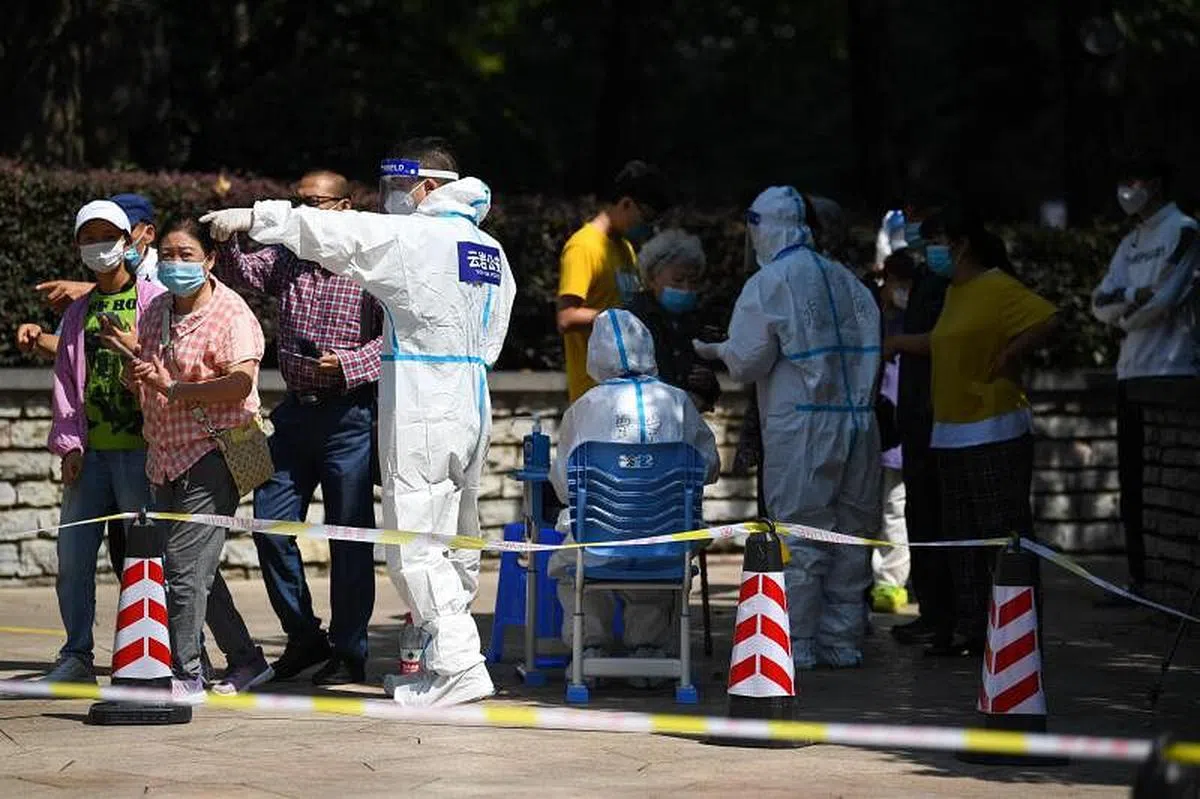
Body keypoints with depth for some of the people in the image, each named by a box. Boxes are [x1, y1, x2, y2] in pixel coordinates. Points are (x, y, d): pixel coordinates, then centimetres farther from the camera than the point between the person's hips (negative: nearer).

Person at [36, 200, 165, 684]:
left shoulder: (154, 301, 2)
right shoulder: (78, 313, 17)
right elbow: (66, 381, 15)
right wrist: (69, 445, 4)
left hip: (140, 448, -5)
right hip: (90, 452, 5)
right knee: (73, 553, 1)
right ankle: (77, 658, 9)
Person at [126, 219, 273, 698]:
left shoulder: (230, 313, -10)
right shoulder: (156, 311, 14)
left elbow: (240, 384, -23)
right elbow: (146, 375, 28)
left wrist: (173, 389, -23)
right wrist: (134, 367, 4)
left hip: (211, 455, -8)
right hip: (166, 457, 8)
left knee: (185, 565, -11)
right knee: (195, 567, 12)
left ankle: (187, 673, -6)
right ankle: (245, 660, 22)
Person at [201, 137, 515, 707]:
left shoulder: (413, 238, -11)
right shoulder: (490, 251, 13)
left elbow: (333, 232, -13)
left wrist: (253, 217, -7)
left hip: (420, 413, -9)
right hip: (472, 404, 9)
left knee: (415, 546, -7)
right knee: (457, 543, 11)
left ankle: (459, 664, -14)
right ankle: (442, 660, 16)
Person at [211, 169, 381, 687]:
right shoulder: (286, 258, 12)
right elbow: (240, 273, 0)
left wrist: (349, 363, -20)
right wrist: (227, 236, -18)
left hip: (349, 416, -6)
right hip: (295, 411, 6)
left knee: (348, 533, 0)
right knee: (270, 524, 5)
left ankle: (349, 654, 9)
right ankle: (303, 636, 19)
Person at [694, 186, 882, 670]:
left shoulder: (767, 284, -5)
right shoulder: (846, 280, 12)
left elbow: (748, 362, -6)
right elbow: (872, 349, 11)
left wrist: (718, 351, 12)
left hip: (800, 424, -6)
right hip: (857, 420, 6)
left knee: (799, 537, -2)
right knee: (850, 534, 10)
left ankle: (796, 643, -1)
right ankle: (843, 639, 14)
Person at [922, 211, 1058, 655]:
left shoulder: (998, 288, -12)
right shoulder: (954, 292, 16)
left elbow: (1046, 320, -24)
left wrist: (1008, 356, -17)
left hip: (994, 433, -10)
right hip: (951, 433, 10)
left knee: (1004, 534, -8)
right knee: (962, 538, 11)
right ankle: (970, 630, 16)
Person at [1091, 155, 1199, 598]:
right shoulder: (1131, 243, 19)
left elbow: (1164, 299, -14)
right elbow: (1101, 304, 10)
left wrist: (1125, 314, 2)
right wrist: (1136, 298, -9)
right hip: (1131, 373, 8)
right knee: (1132, 483, 7)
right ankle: (1140, 578, 11)